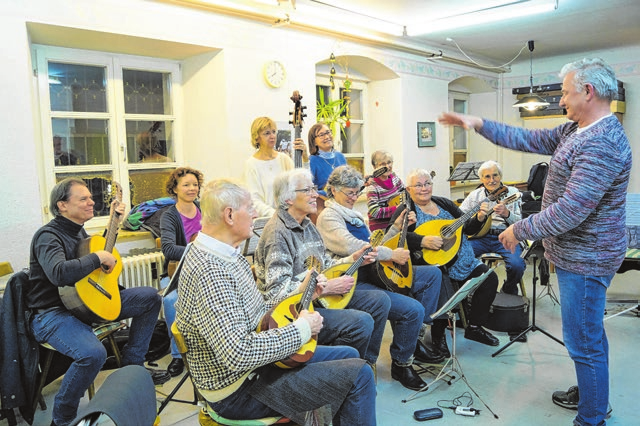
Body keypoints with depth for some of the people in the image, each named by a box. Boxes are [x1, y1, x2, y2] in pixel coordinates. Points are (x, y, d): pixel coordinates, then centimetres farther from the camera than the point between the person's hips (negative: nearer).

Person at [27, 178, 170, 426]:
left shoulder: (78, 230, 9)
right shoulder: (48, 236, -18)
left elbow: (103, 250, 27)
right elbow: (59, 274, -38)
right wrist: (98, 258, -25)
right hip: (53, 313, -9)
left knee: (150, 297, 5)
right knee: (93, 353, -37)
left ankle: (132, 367, 11)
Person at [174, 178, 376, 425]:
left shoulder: (227, 256, 5)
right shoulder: (209, 271, -28)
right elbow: (238, 354, -33)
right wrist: (302, 329, -23)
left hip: (257, 356, 10)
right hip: (241, 388, -10)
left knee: (349, 356, 18)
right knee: (359, 375, -13)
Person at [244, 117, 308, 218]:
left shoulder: (283, 158, 11)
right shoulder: (251, 164, -3)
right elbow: (254, 200, -8)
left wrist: (304, 157, -13)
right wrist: (275, 214, -21)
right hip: (265, 218, -4)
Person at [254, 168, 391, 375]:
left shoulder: (307, 225, 11)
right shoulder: (277, 233, -20)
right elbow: (277, 290, -26)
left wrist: (352, 259, 3)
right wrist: (326, 288, -24)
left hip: (321, 295, 10)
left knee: (380, 300, 7)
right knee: (361, 322, -26)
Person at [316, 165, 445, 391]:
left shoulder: (354, 214, 20)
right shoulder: (328, 216, -10)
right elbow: (350, 246, -27)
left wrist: (397, 226, 12)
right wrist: (392, 254, -22)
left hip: (374, 272, 10)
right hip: (355, 283, -10)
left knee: (432, 273, 9)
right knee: (413, 309, -25)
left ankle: (413, 339, 11)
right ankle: (401, 363, 2)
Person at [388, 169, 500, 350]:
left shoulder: (444, 203, 15)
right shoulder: (405, 211, -3)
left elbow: (468, 229, 15)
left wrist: (480, 218, -6)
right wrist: (423, 241, -31)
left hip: (461, 261, 7)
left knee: (490, 278, -4)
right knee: (443, 288, -32)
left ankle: (474, 327, 12)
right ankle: (438, 333, -3)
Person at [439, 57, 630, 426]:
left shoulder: (602, 144, -26)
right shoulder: (575, 130, 6)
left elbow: (571, 209, -30)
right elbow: (530, 140, 14)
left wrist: (520, 231, -19)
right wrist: (479, 124, 10)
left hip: (585, 260, -10)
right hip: (579, 253, 11)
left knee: (584, 341, 2)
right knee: (589, 333, 24)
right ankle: (590, 394, 43)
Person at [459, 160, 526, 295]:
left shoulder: (512, 192, 9)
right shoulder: (475, 195, 13)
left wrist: (506, 214, -20)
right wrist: (478, 217, -15)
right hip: (480, 237, 1)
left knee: (517, 265, -29)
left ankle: (509, 291, 7)